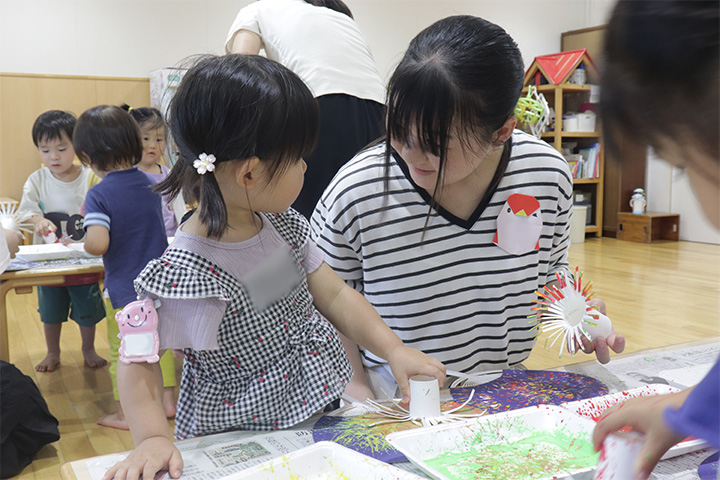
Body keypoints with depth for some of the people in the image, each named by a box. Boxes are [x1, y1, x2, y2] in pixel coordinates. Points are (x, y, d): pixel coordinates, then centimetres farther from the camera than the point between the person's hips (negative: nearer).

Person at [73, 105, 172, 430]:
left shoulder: (99, 195, -17)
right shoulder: (149, 184, 2)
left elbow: (98, 244, -30)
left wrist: (84, 244, -7)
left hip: (126, 291, -5)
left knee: (122, 353, 10)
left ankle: (124, 413, 22)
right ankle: (166, 399, 30)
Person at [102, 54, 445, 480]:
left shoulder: (283, 224, -2)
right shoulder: (185, 275, -26)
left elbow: (334, 293, 5)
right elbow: (139, 361, -15)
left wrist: (394, 349, -3)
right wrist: (152, 439, -29)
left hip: (323, 408, 6)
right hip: (242, 445, -5)